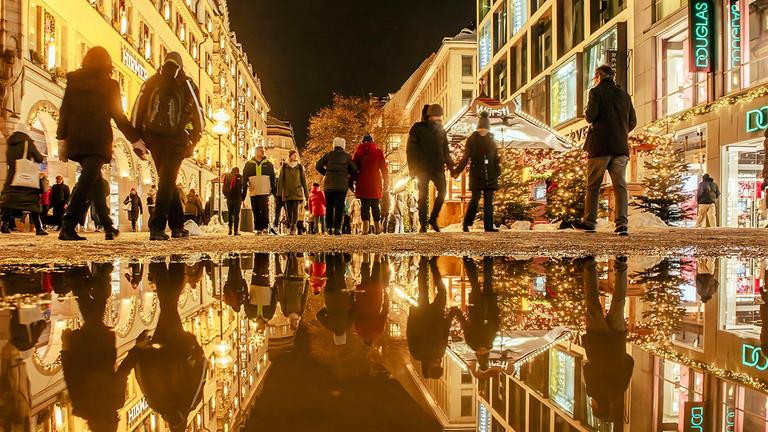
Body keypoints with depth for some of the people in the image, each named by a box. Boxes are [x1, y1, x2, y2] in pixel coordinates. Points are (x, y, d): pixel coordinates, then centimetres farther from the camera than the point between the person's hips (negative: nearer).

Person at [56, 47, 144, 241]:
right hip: (98, 140, -4)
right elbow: (119, 117, 2)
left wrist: (62, 139, 10)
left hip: (76, 139, 5)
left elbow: (64, 112, 7)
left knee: (95, 181, 16)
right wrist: (136, 140, 8)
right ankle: (68, 227, -23)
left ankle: (108, 226, 20)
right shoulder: (109, 85, 1)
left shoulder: (73, 81, 10)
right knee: (88, 180, -10)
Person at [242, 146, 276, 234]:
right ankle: (258, 229, 9)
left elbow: (273, 178, 11)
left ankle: (265, 227, -3)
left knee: (265, 210, -11)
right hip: (253, 192, 1)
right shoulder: (249, 164, 11)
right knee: (256, 211, 4)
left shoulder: (268, 164, 10)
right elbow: (244, 178, 11)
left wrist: (274, 191, 7)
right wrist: (245, 189, -1)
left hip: (265, 191, -1)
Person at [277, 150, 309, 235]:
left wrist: (306, 194, 8)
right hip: (287, 193, 0)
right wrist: (279, 193, -2)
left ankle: (293, 229, -16)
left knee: (296, 210, -14)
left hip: (297, 193, 0)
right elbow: (280, 180, 5)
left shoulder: (300, 167, 10)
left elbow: (304, 181, 12)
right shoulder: (284, 167, 7)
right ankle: (291, 227, 20)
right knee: (288, 212, 2)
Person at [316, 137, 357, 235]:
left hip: (329, 184, 1)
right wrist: (350, 178, 22)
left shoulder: (328, 155, 8)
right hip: (342, 184, -1)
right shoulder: (347, 156, 6)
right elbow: (354, 169, 3)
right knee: (339, 206, -2)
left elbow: (318, 166, 4)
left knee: (329, 207, 9)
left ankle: (329, 228, 6)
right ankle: (337, 228, -9)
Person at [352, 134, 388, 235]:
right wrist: (386, 182, 6)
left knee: (364, 205, -1)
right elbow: (384, 168, 4)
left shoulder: (358, 152, 9)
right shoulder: (378, 152, 8)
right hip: (375, 183, 0)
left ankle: (366, 227, -13)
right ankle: (377, 227, 5)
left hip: (362, 183, 0)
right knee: (375, 205, 7)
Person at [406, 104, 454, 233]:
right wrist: (413, 169, -9)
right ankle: (423, 223, 5)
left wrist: (450, 165, 10)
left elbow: (445, 150, 19)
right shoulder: (418, 129, -1)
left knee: (442, 191, -10)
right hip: (422, 167, -3)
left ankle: (433, 219, 3)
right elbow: (411, 149, -2)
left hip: (438, 167, 3)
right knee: (423, 195, -1)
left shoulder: (440, 130, 12)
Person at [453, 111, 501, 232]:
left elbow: (496, 158, 14)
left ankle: (489, 226, 4)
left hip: (490, 175, 3)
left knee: (488, 201, 2)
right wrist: (457, 171, -6)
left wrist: (498, 172, 7)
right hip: (476, 175, -3)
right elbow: (465, 157, 1)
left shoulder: (491, 140, 9)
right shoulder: (472, 139, 0)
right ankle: (466, 224, 3)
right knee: (475, 199, -9)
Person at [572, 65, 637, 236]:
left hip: (600, 145, -4)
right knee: (620, 185, -2)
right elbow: (632, 122, 13)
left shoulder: (596, 92, -1)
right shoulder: (624, 95, 15)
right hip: (621, 146, 4)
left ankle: (589, 221, 13)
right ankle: (622, 223, -12)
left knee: (593, 185, 7)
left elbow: (591, 116, -13)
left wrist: (587, 114, 9)